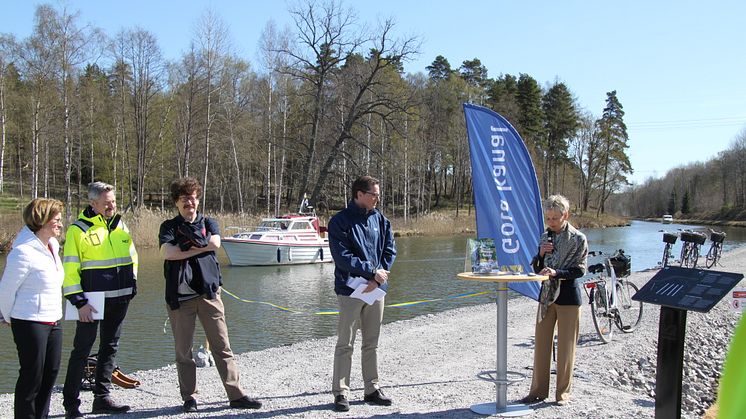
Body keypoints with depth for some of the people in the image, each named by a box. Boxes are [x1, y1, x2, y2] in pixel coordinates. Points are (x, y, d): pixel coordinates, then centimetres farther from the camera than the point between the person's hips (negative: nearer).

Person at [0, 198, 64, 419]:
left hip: (53, 321, 8)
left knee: (51, 372, 15)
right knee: (31, 376, 2)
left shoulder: (52, 246, 7)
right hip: (30, 323, -8)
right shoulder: (23, 252, -19)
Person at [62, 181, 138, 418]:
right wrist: (79, 302, -14)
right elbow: (69, 270, -10)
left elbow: (132, 256, 21)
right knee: (82, 349, 1)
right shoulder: (79, 230, -9)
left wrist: (132, 284, 13)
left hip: (119, 300, 6)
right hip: (92, 300, -6)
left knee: (110, 347, 12)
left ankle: (102, 398, 24)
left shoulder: (120, 225, 10)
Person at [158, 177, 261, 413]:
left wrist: (184, 245, -4)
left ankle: (236, 395, 6)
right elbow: (167, 253, -11)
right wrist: (200, 247, -8)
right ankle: (189, 397, 20)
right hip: (180, 296, 0)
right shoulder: (169, 227, 9)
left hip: (208, 292, 0)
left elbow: (215, 243, -9)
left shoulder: (209, 223, 13)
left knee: (222, 346, 1)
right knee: (183, 351, 7)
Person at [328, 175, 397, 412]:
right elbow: (343, 258, -14)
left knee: (372, 343, 13)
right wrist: (372, 271, -14)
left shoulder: (380, 220, 8)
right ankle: (341, 392, 11)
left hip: (376, 289, 5)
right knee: (345, 344, 2)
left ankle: (372, 389, 23)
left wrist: (378, 276, -9)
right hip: (350, 291, -5)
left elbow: (390, 251, 6)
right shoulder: (340, 222, -8)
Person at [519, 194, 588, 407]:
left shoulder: (578, 238, -6)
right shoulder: (545, 237, 8)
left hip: (568, 296, -5)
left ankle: (563, 392, 16)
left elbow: (580, 269, -10)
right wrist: (541, 254, -9)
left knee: (565, 346, 4)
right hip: (546, 294, 5)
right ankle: (538, 390, 18)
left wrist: (557, 273, -24)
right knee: (541, 344, 8)